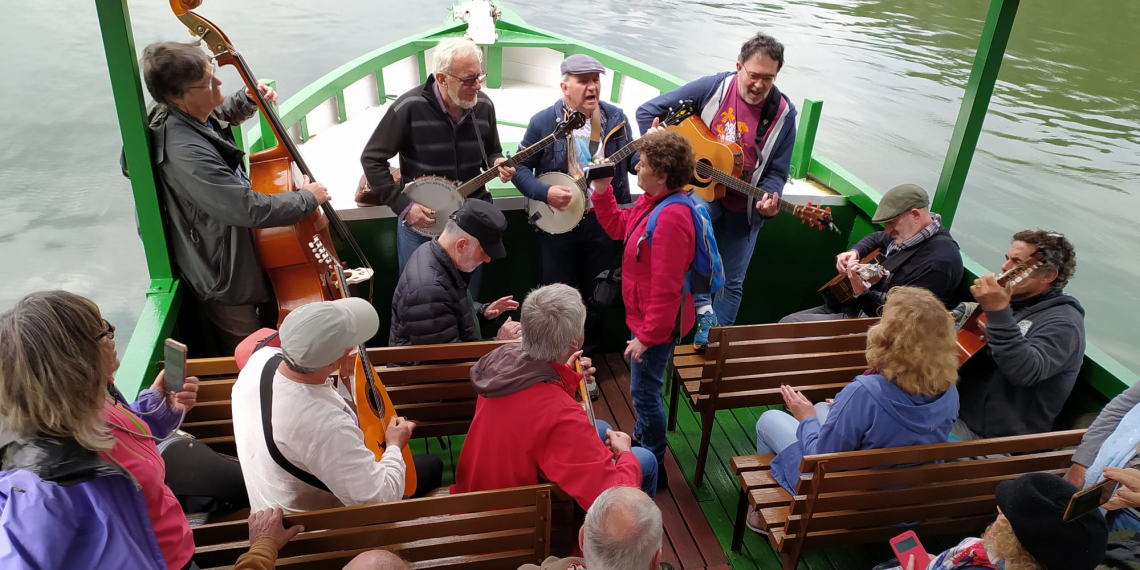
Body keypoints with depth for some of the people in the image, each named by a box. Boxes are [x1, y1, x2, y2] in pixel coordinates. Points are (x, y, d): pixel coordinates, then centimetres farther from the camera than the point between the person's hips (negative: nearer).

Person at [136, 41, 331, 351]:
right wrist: (307, 198, -23)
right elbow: (251, 210, -39)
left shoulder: (196, 114, -8)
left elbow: (222, 117, 18)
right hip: (223, 279, -9)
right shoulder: (186, 153, -37)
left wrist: (247, 101, -4)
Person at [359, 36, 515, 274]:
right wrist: (403, 206, -19)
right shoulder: (409, 107, -19)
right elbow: (371, 158, -13)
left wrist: (498, 164, -14)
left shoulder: (484, 106, -5)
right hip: (420, 220, -3)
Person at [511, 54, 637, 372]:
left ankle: (585, 362, 32)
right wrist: (544, 193, -19)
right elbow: (520, 168, -3)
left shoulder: (616, 118, 1)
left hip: (602, 221, 2)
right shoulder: (544, 121, -7)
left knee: (596, 298, 12)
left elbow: (632, 160, 8)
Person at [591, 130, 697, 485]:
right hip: (645, 315, 10)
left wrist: (647, 335, -23)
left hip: (657, 324, -10)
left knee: (644, 391, 3)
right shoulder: (651, 201, 0)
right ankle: (643, 435, 49)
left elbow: (666, 288, -30)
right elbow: (617, 227, 17)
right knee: (644, 387, 26)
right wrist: (601, 190, 4)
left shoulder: (671, 218, -31)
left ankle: (654, 468, 21)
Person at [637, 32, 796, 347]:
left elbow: (777, 171, -1)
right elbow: (647, 111, -8)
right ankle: (703, 307, -23)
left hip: (744, 206, 2)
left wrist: (769, 197, -23)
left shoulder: (783, 113, -8)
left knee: (732, 282, 6)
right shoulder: (713, 88, -12)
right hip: (701, 189, -2)